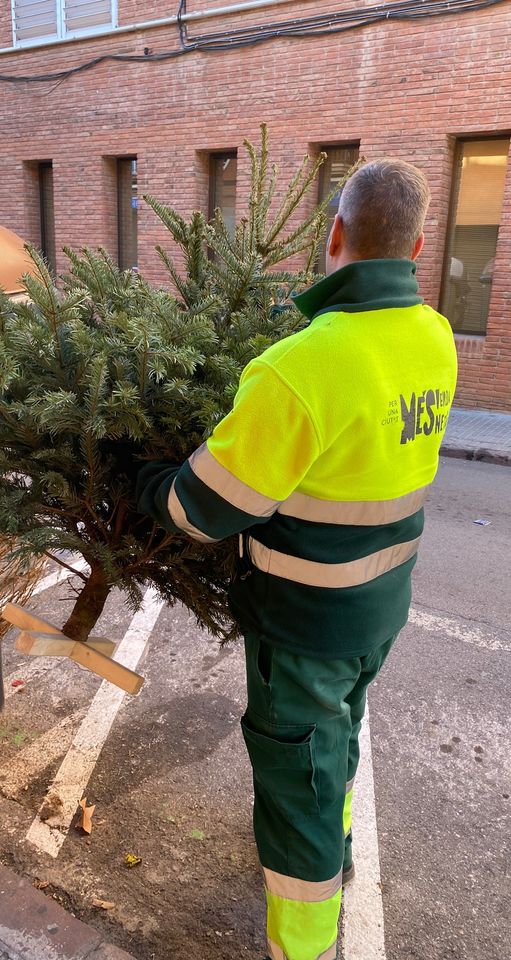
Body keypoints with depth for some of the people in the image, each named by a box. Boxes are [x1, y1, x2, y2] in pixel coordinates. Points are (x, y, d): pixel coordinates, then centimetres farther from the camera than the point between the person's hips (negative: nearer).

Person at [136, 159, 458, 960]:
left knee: (295, 773, 12)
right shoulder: (434, 340, -6)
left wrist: (143, 487, 0)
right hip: (382, 597, 8)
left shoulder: (298, 371, -31)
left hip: (307, 616, -7)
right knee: (336, 726, 31)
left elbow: (206, 507, -21)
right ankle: (330, 848, 58)